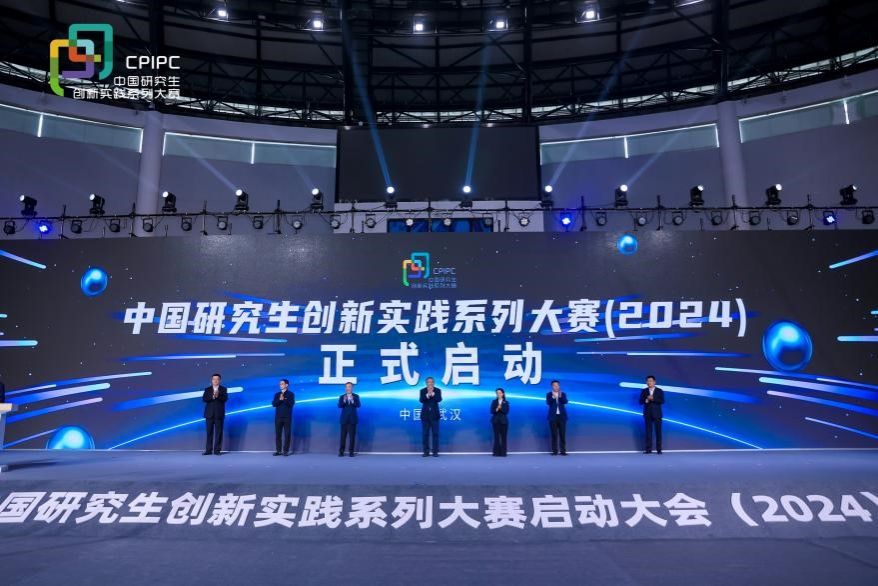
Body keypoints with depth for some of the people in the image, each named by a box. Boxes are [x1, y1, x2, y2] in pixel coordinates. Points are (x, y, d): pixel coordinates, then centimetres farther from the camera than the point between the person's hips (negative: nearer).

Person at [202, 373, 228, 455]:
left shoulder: (223, 389, 5)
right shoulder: (207, 389, 9)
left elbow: (225, 398, -9)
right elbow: (204, 399, -5)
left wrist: (218, 395, -28)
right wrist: (212, 396, -22)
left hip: (219, 414, -1)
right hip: (209, 414, 1)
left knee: (218, 432, -1)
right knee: (209, 432, 3)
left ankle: (217, 450, 2)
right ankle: (208, 450, 8)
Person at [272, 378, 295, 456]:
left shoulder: (291, 394, 2)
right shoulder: (277, 394, 13)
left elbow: (291, 403, -11)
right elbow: (273, 404, 0)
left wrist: (284, 399, -17)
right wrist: (280, 399, -15)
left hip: (287, 417, -3)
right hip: (278, 417, 3)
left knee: (287, 434, -3)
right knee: (278, 434, 3)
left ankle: (286, 451, 2)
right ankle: (278, 450, 9)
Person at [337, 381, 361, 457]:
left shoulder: (356, 396, 4)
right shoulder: (342, 397, 6)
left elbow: (358, 405, -9)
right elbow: (339, 406, -6)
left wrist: (352, 400, -27)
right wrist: (344, 400, -25)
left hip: (352, 419, -1)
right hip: (344, 419, 1)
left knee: (352, 436, -1)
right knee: (343, 436, 1)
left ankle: (351, 452, 4)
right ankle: (341, 451, 6)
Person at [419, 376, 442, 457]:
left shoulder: (438, 390, 1)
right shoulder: (422, 391, 2)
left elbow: (439, 399, -15)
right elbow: (421, 400, -13)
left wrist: (432, 393, -27)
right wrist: (428, 395, -28)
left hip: (434, 415, -1)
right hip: (425, 415, 1)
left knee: (435, 433, 0)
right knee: (425, 434, 4)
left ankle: (435, 451, 6)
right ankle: (426, 451, 10)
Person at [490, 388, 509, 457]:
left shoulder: (506, 402, 3)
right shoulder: (494, 402, 6)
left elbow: (506, 412, -7)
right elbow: (492, 411, -3)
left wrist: (501, 408, -22)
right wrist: (497, 409, -20)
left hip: (503, 421, 0)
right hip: (496, 421, 0)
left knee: (503, 437, 0)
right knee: (496, 436, -1)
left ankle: (503, 452, 4)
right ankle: (496, 452, 3)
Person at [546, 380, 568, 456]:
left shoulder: (563, 394, 7)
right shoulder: (549, 394, 3)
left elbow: (565, 402, -10)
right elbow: (548, 403, -14)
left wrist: (560, 396, -29)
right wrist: (553, 397, -31)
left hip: (562, 416, 1)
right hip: (553, 417, -1)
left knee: (562, 434, 0)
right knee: (554, 434, -1)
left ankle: (563, 451, 3)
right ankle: (554, 451, 3)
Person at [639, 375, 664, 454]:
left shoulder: (659, 391, 2)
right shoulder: (644, 391, 7)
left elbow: (662, 401, -8)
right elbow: (641, 401, 2)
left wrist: (653, 398, -20)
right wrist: (646, 399, -17)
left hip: (657, 414, -1)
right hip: (648, 414, 1)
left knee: (658, 431, 0)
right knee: (648, 431, -1)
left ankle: (659, 449, 5)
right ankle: (648, 449, 0)